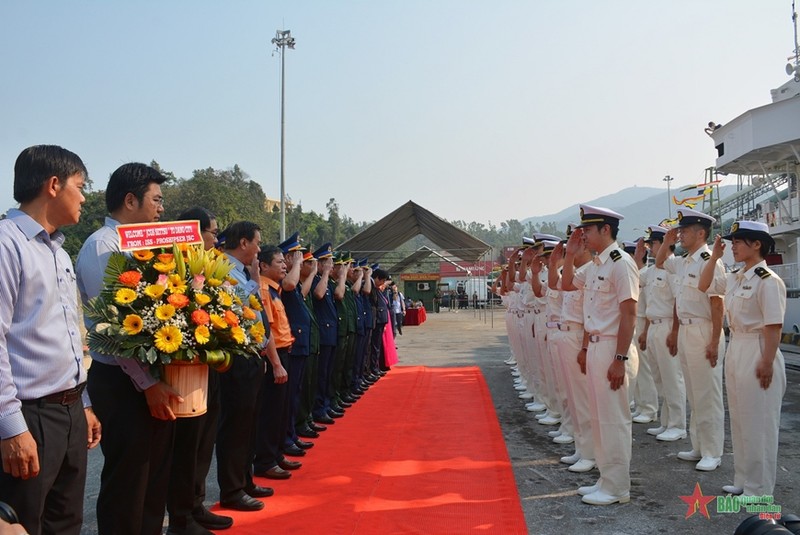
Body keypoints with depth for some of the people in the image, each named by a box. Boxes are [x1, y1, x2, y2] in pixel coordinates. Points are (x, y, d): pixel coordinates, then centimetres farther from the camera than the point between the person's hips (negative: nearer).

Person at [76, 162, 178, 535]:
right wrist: (147, 383, -21)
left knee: (155, 477, 17)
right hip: (122, 383, -8)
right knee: (126, 483, 3)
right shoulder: (102, 245, -13)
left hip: (154, 378, 8)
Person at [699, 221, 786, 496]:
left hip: (757, 351, -9)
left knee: (758, 423, 2)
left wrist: (767, 363, -20)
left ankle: (759, 489, 14)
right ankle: (743, 481, 28)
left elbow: (774, 326, -17)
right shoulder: (734, 278, 9)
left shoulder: (768, 280, -15)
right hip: (736, 349, 9)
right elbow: (703, 287, 23)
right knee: (739, 420, 15)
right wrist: (714, 257, 12)